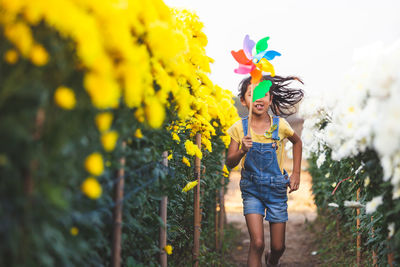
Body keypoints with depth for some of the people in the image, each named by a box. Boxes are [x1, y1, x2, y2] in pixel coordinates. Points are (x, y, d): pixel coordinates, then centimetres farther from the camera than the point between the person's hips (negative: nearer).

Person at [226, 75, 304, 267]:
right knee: (257, 243, -15)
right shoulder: (239, 128, -9)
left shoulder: (280, 125, -9)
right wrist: (242, 151, -28)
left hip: (276, 188, 1)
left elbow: (297, 142, 12)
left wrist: (296, 173, 7)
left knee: (278, 247, 9)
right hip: (252, 189, -1)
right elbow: (230, 163, -7)